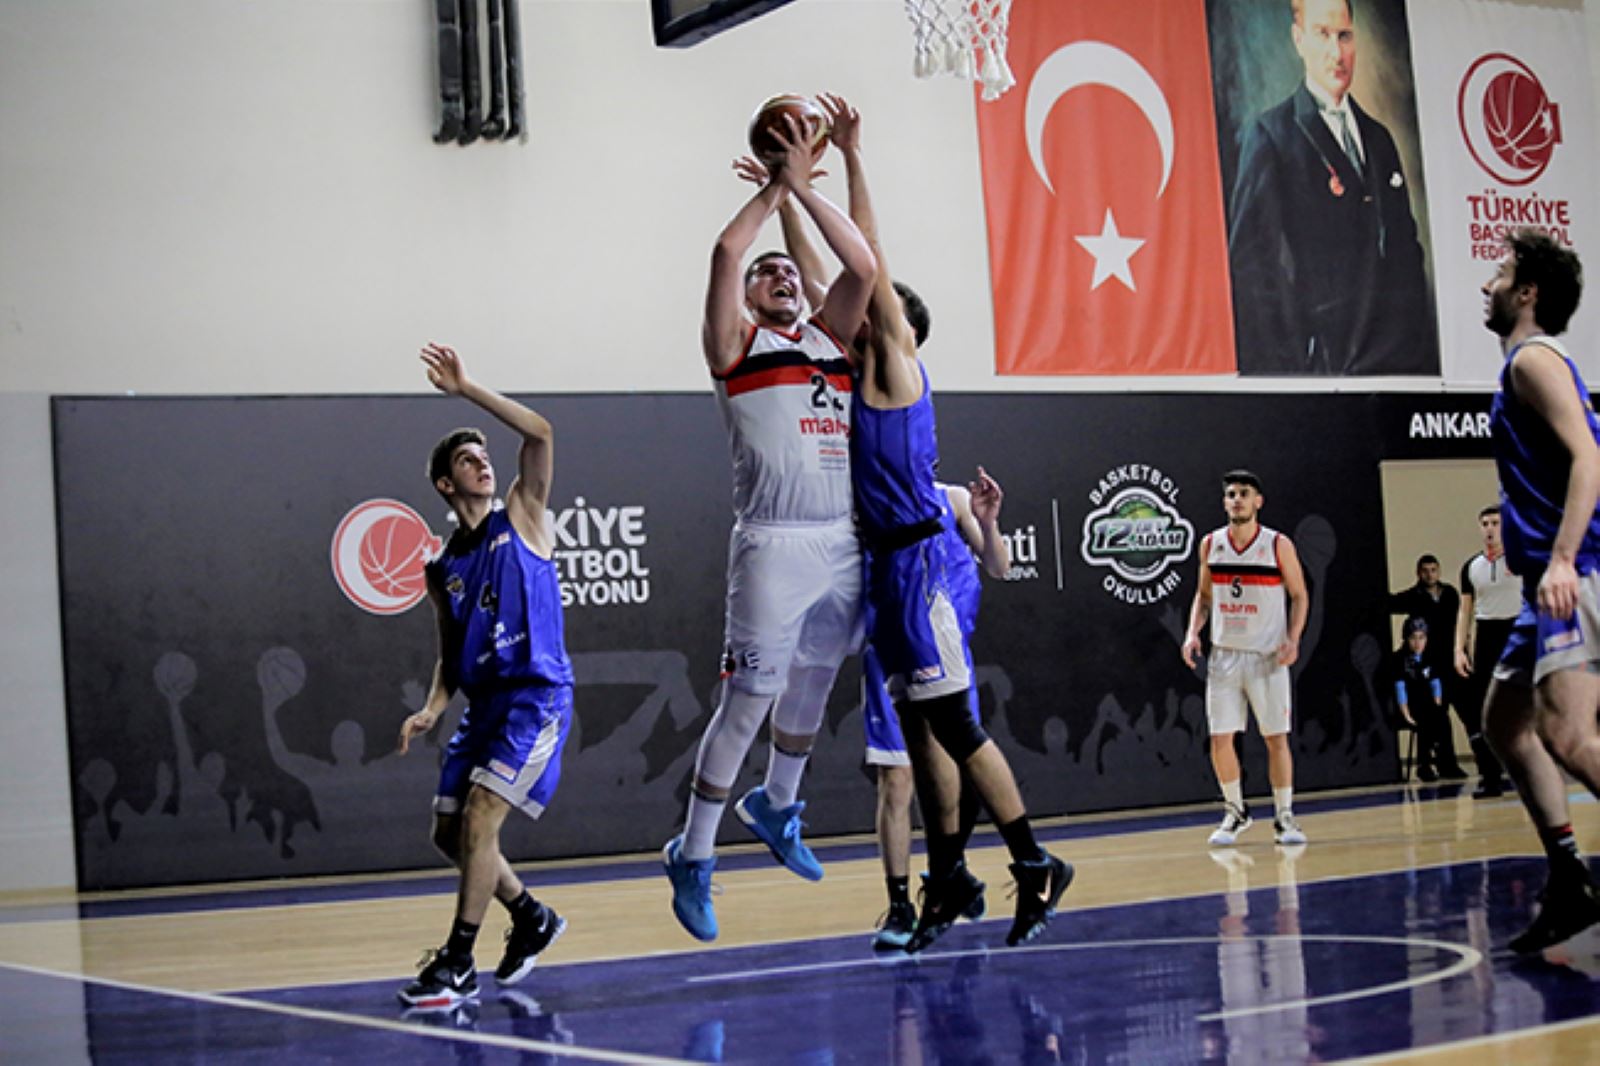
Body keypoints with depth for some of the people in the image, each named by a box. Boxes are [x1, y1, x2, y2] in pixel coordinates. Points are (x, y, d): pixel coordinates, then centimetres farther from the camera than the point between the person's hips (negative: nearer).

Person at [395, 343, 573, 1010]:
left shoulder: (522, 517, 1)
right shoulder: (442, 570, 12)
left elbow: (540, 434, -14)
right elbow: (451, 653, 17)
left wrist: (467, 390, -16)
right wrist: (432, 709, -1)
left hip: (538, 697, -6)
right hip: (483, 703, 7)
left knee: (479, 819, -16)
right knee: (449, 834, 8)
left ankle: (457, 965, -8)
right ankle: (532, 920, 29)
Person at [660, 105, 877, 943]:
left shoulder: (829, 338, 19)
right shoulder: (735, 343, 5)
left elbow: (864, 266, 6)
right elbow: (725, 252, -10)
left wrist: (807, 189, 6)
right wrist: (774, 190, 2)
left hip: (844, 543, 6)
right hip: (774, 543, -6)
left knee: (812, 690, 17)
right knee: (747, 700, -6)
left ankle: (776, 807, 40)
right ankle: (693, 855, 4)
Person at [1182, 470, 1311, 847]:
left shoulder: (1278, 545, -5)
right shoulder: (1211, 545, 4)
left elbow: (1299, 596, 1)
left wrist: (1292, 638, -13)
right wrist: (1193, 632, 0)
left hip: (1268, 655, -3)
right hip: (1224, 654, 3)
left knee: (1276, 738, 0)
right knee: (1220, 739, 0)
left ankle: (1284, 816, 12)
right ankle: (1235, 812, 17)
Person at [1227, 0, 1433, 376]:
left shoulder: (1378, 137, 20)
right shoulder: (1269, 135, -1)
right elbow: (1250, 262, -8)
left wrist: (1427, 356, 13)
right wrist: (1281, 370, -16)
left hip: (1404, 359, 6)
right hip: (1327, 366, -6)